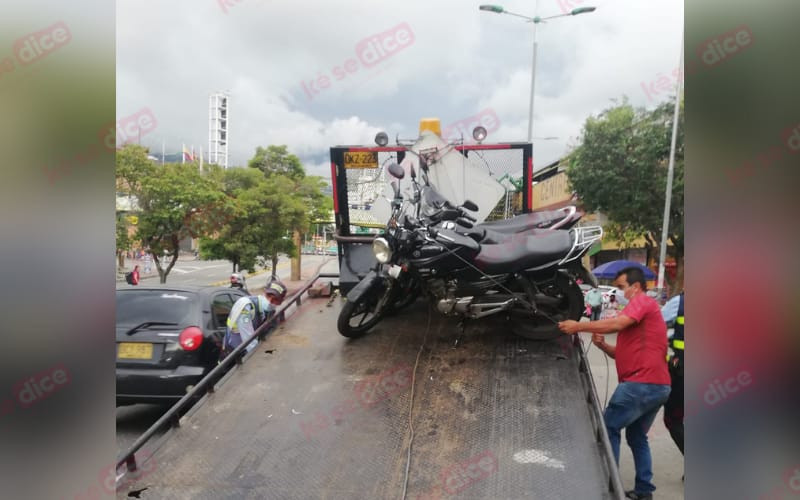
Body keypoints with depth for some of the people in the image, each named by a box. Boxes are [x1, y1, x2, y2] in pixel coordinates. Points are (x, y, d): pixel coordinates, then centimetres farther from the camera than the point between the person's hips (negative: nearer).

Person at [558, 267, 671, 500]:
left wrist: (579, 326, -17)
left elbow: (617, 323, -22)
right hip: (657, 385, 10)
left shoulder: (642, 301, -5)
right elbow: (624, 353, 21)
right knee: (636, 436, 19)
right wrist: (602, 345, 3)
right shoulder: (639, 312, 25)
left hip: (642, 383, -10)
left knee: (609, 428, -3)